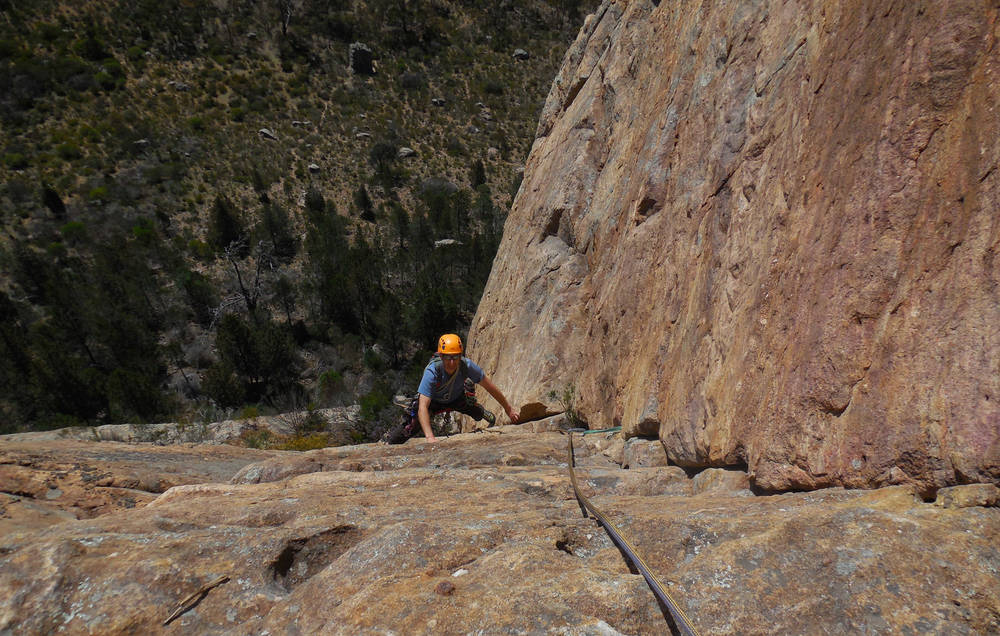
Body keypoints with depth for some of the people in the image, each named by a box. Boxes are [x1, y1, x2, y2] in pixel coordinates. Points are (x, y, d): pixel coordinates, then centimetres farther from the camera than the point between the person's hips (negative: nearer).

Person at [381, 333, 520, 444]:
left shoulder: (467, 366, -33)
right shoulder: (432, 372, -40)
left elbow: (490, 387, -18)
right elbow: (423, 407, -44)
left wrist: (509, 409, -9)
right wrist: (430, 437, -54)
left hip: (457, 398, 3)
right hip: (432, 400, -3)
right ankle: (385, 441, 13)